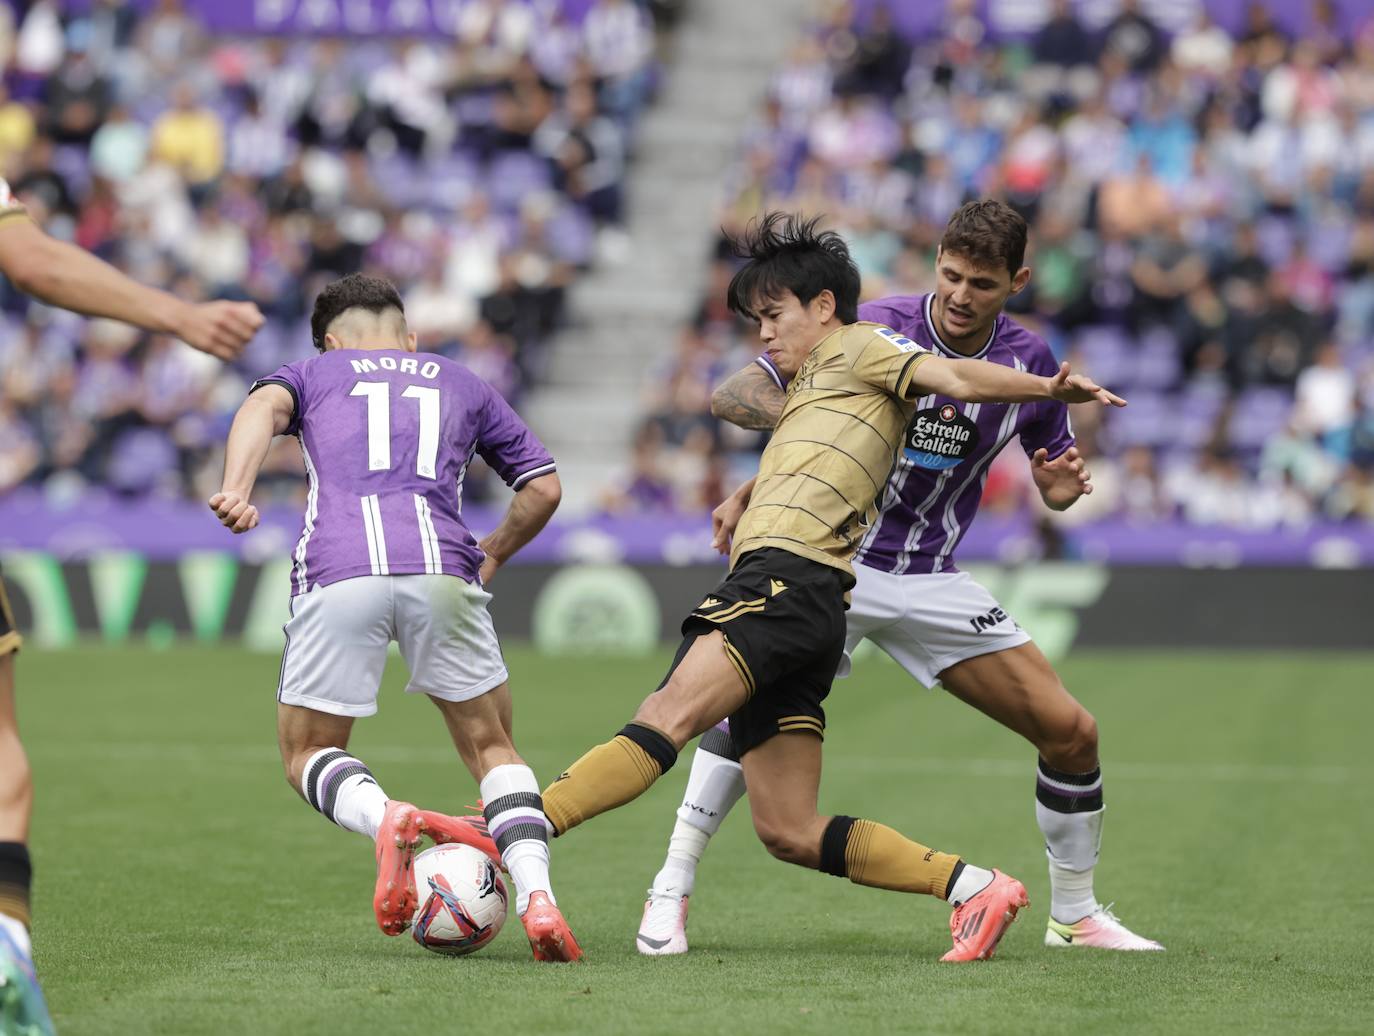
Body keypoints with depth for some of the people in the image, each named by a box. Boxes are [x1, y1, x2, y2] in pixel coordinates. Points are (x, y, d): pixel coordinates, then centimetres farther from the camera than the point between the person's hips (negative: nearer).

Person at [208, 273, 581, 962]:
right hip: (441, 569, 1)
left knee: (308, 757, 15)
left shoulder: (313, 372, 26)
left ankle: (386, 818, -18)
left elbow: (263, 407, 2)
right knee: (493, 750, 16)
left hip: (337, 573, -1)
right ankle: (536, 897, -8)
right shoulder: (460, 383, 30)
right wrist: (493, 554, 49)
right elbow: (544, 488, 31)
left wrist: (235, 490, -16)